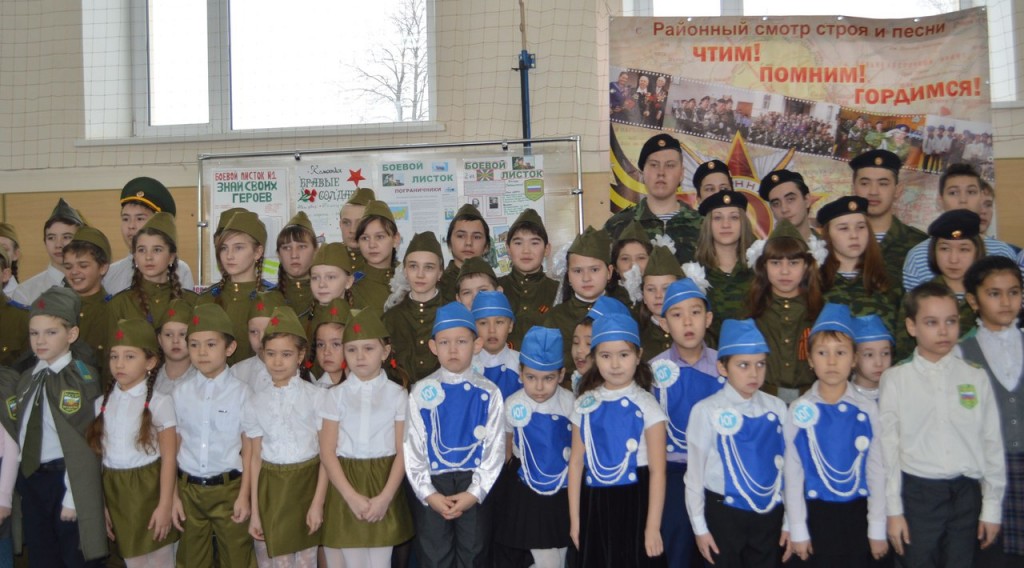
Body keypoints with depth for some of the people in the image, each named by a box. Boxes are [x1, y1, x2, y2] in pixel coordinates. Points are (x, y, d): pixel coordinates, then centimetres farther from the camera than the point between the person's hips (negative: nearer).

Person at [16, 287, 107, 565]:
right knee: (41, 558, 16)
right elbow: (20, 436, 11)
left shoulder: (84, 379, -10)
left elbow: (85, 442, -13)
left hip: (67, 478, -6)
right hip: (30, 480, 6)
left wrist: (72, 497, -15)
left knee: (78, 559, 6)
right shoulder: (26, 380, 9)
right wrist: (14, 489, 8)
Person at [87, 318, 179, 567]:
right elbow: (97, 455, 5)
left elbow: (169, 458, -10)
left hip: (149, 490, -4)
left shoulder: (159, 403, -10)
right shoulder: (102, 403, 4)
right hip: (115, 493, 4)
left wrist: (165, 505, -12)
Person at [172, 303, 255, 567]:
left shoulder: (241, 393, -7)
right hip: (189, 489, 3)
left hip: (228, 488, -3)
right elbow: (174, 446, 4)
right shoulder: (181, 393, 1)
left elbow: (249, 448, -5)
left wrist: (244, 495, -7)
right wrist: (172, 495, 3)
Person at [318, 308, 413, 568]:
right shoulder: (336, 395, 1)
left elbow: (403, 452, -3)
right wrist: (352, 497, -12)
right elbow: (327, 451, -3)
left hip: (384, 484, 0)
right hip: (346, 489, 0)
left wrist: (384, 498, -13)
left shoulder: (397, 395, 0)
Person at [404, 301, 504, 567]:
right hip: (432, 485, 0)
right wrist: (428, 493, -10)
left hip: (474, 485, 0)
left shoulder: (488, 393, -3)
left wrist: (475, 492, -12)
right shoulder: (421, 392, -3)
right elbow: (412, 446, -2)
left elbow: (495, 447, -4)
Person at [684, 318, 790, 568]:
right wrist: (699, 527, -3)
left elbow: (786, 465, 5)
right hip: (724, 513, -3)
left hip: (770, 514, 3)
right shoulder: (707, 411, -12)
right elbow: (695, 472, -6)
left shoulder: (777, 408, -1)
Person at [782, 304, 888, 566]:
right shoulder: (799, 411, -7)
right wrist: (797, 529, -3)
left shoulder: (867, 410, -4)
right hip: (817, 513, -1)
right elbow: (793, 473, -3)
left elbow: (876, 469, 0)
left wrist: (878, 528, 1)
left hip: (857, 512, 1)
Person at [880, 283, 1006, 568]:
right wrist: (893, 511, -2)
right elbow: (887, 447, -2)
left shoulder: (976, 378, 2)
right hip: (917, 493, -2)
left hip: (966, 493, 2)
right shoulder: (895, 379, -4)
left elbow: (992, 443, 5)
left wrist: (991, 507, 5)